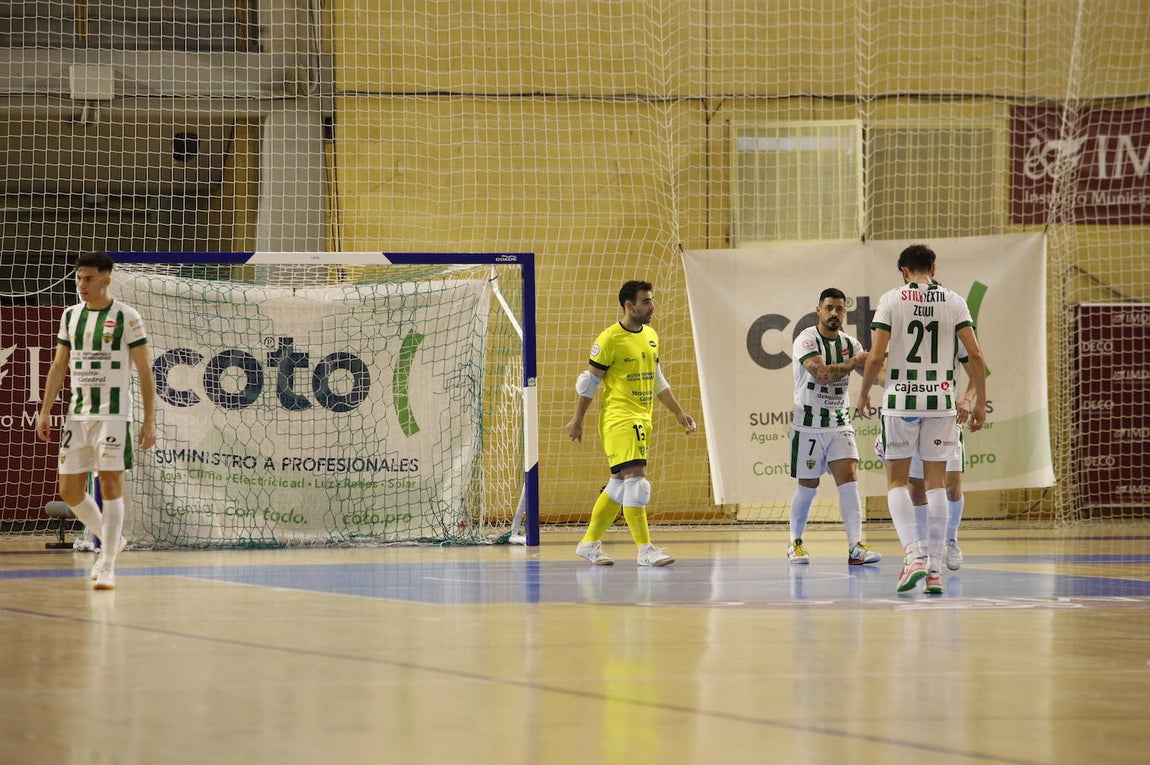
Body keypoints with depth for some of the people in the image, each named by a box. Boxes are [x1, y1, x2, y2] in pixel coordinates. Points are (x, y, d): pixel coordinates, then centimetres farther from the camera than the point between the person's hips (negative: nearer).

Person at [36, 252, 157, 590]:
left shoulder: (126, 317, -5)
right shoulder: (70, 315, 10)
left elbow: (145, 371, -4)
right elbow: (59, 366, 15)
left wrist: (149, 420, -8)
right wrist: (45, 412, 10)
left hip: (114, 414, -6)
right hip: (77, 415, 6)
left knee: (110, 485, -10)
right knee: (70, 490, 5)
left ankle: (107, 566, -5)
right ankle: (110, 539, 28)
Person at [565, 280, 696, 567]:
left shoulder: (651, 336, 12)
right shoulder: (609, 339, -11)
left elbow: (657, 380, 23)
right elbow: (589, 382, -5)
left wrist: (679, 413, 21)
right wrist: (577, 420, -3)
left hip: (642, 421, 8)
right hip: (618, 419, -8)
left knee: (619, 484, 11)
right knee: (635, 476, -15)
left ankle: (590, 543, 21)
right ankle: (645, 550, -14)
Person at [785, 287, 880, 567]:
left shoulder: (849, 343, 7)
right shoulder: (807, 340, -12)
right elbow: (823, 374, -26)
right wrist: (854, 362, -17)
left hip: (840, 424, 4)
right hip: (808, 425, -4)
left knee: (849, 480, -11)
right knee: (808, 487, 4)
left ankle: (855, 547, -17)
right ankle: (795, 543, 24)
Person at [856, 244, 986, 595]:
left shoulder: (891, 299, -2)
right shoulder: (953, 301, 3)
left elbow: (876, 357, -7)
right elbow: (975, 355, -2)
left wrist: (864, 394, 9)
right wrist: (980, 402, 6)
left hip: (901, 400, -2)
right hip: (941, 400, 2)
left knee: (897, 481, 8)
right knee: (936, 482, 8)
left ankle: (913, 553, -12)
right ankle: (935, 568, 5)